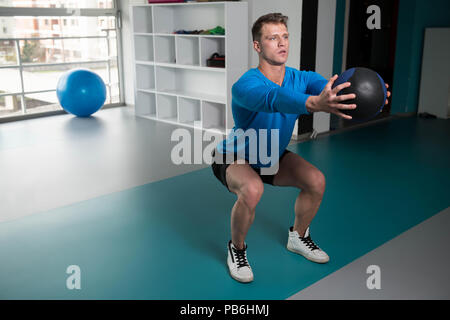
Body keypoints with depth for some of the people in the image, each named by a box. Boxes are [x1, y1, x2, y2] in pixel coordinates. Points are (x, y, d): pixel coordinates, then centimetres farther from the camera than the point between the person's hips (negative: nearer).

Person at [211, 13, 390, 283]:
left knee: (316, 180, -12)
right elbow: (274, 98, -54)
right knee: (252, 190, -35)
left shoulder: (301, 78, -15)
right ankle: (237, 249, -7)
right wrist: (314, 103, -74)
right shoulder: (246, 85, -32)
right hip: (234, 159, -6)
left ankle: (298, 237, 15)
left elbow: (328, 87, -35)